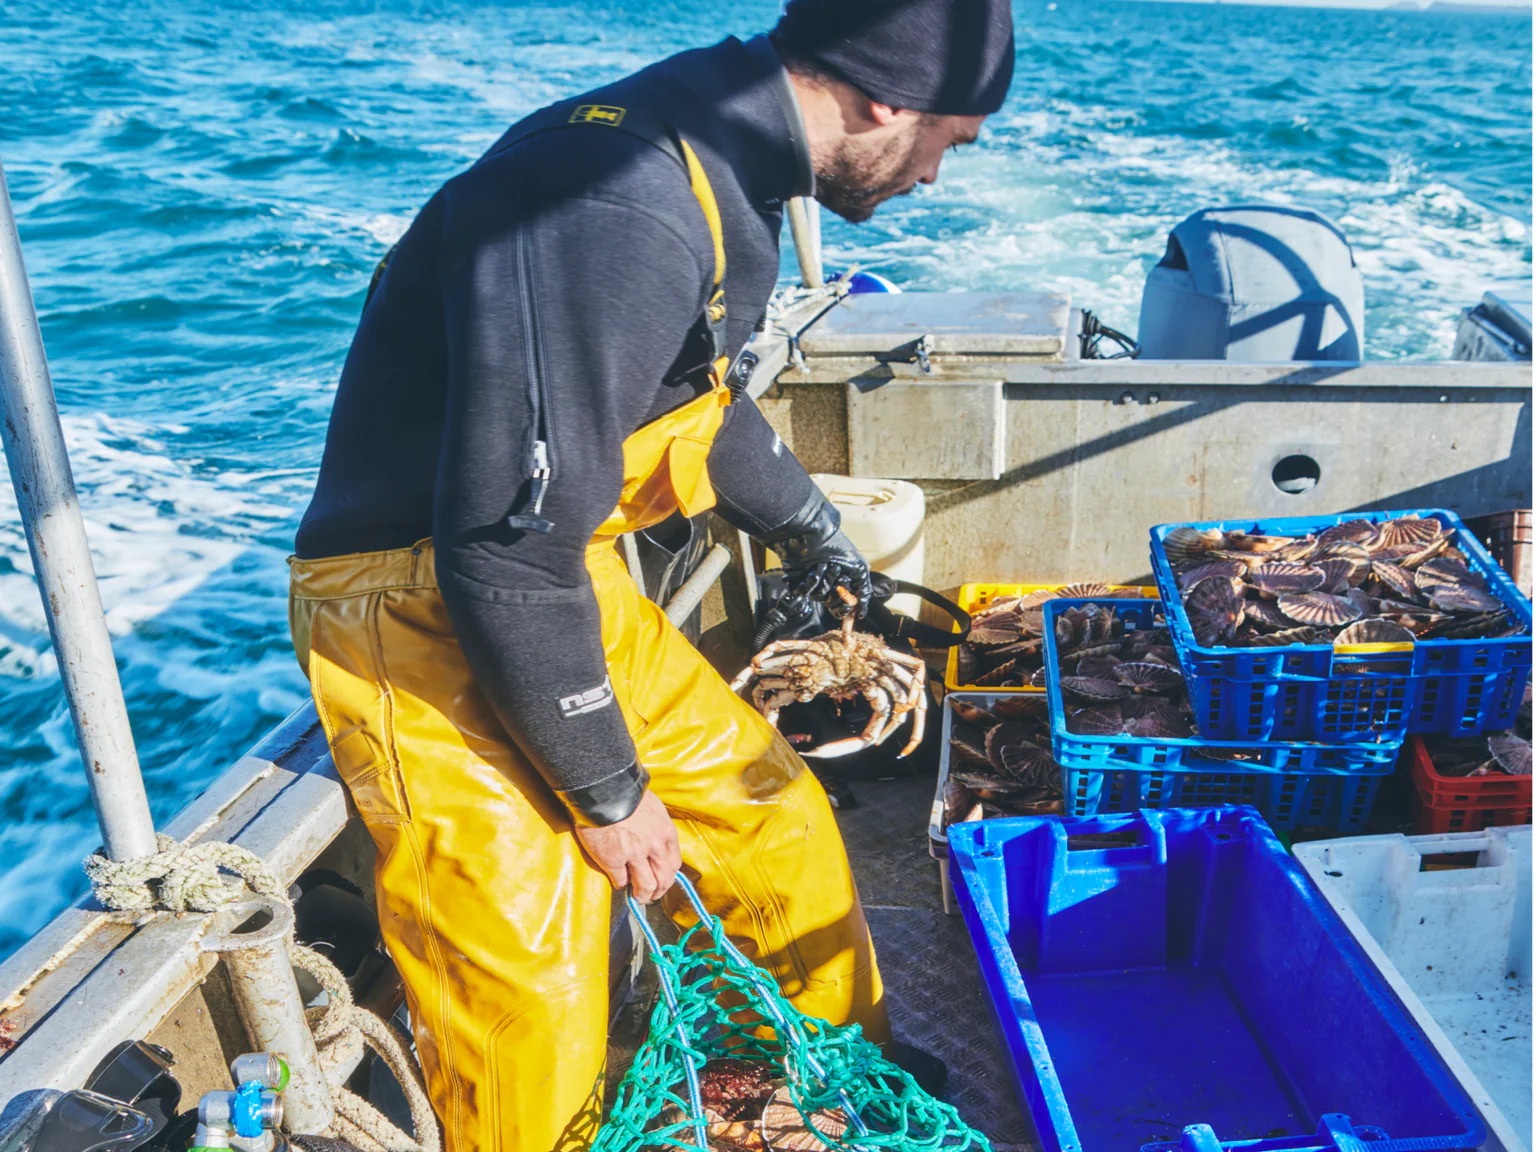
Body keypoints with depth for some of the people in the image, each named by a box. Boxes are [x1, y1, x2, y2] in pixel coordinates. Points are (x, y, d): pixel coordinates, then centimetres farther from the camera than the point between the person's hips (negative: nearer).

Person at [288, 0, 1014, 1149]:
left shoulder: (715, 164, 5)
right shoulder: (619, 212, -29)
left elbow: (704, 398, 23)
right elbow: (510, 552, -29)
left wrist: (813, 532, 38)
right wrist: (607, 789, -14)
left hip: (566, 578, 9)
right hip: (426, 617, -9)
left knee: (775, 817, 16)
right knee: (536, 1036, -4)